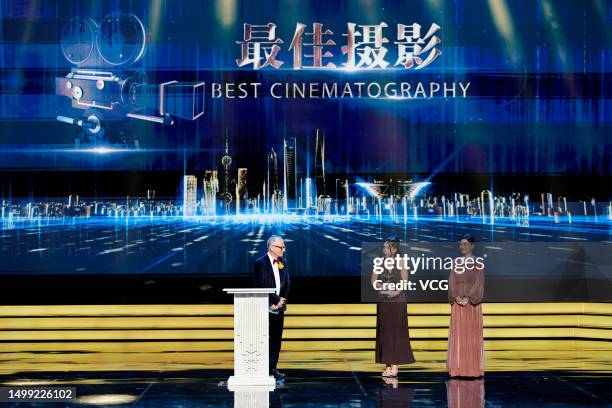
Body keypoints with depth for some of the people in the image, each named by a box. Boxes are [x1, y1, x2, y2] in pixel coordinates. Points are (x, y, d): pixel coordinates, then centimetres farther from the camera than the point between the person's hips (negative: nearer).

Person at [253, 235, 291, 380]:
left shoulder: (283, 262, 10)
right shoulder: (260, 263, -11)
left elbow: (287, 284, 12)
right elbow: (261, 286, -17)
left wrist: (282, 300, -3)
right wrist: (277, 300, -14)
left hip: (279, 308, 7)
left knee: (276, 339, 8)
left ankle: (272, 368, 15)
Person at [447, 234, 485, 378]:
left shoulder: (477, 263, 0)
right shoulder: (456, 263, 11)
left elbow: (479, 282, -7)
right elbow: (451, 282, 5)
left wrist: (468, 297, -18)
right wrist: (456, 297, -11)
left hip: (472, 303, -3)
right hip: (457, 303, 3)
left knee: (472, 334, -2)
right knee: (457, 335, 1)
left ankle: (474, 369, 1)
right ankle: (458, 369, 3)